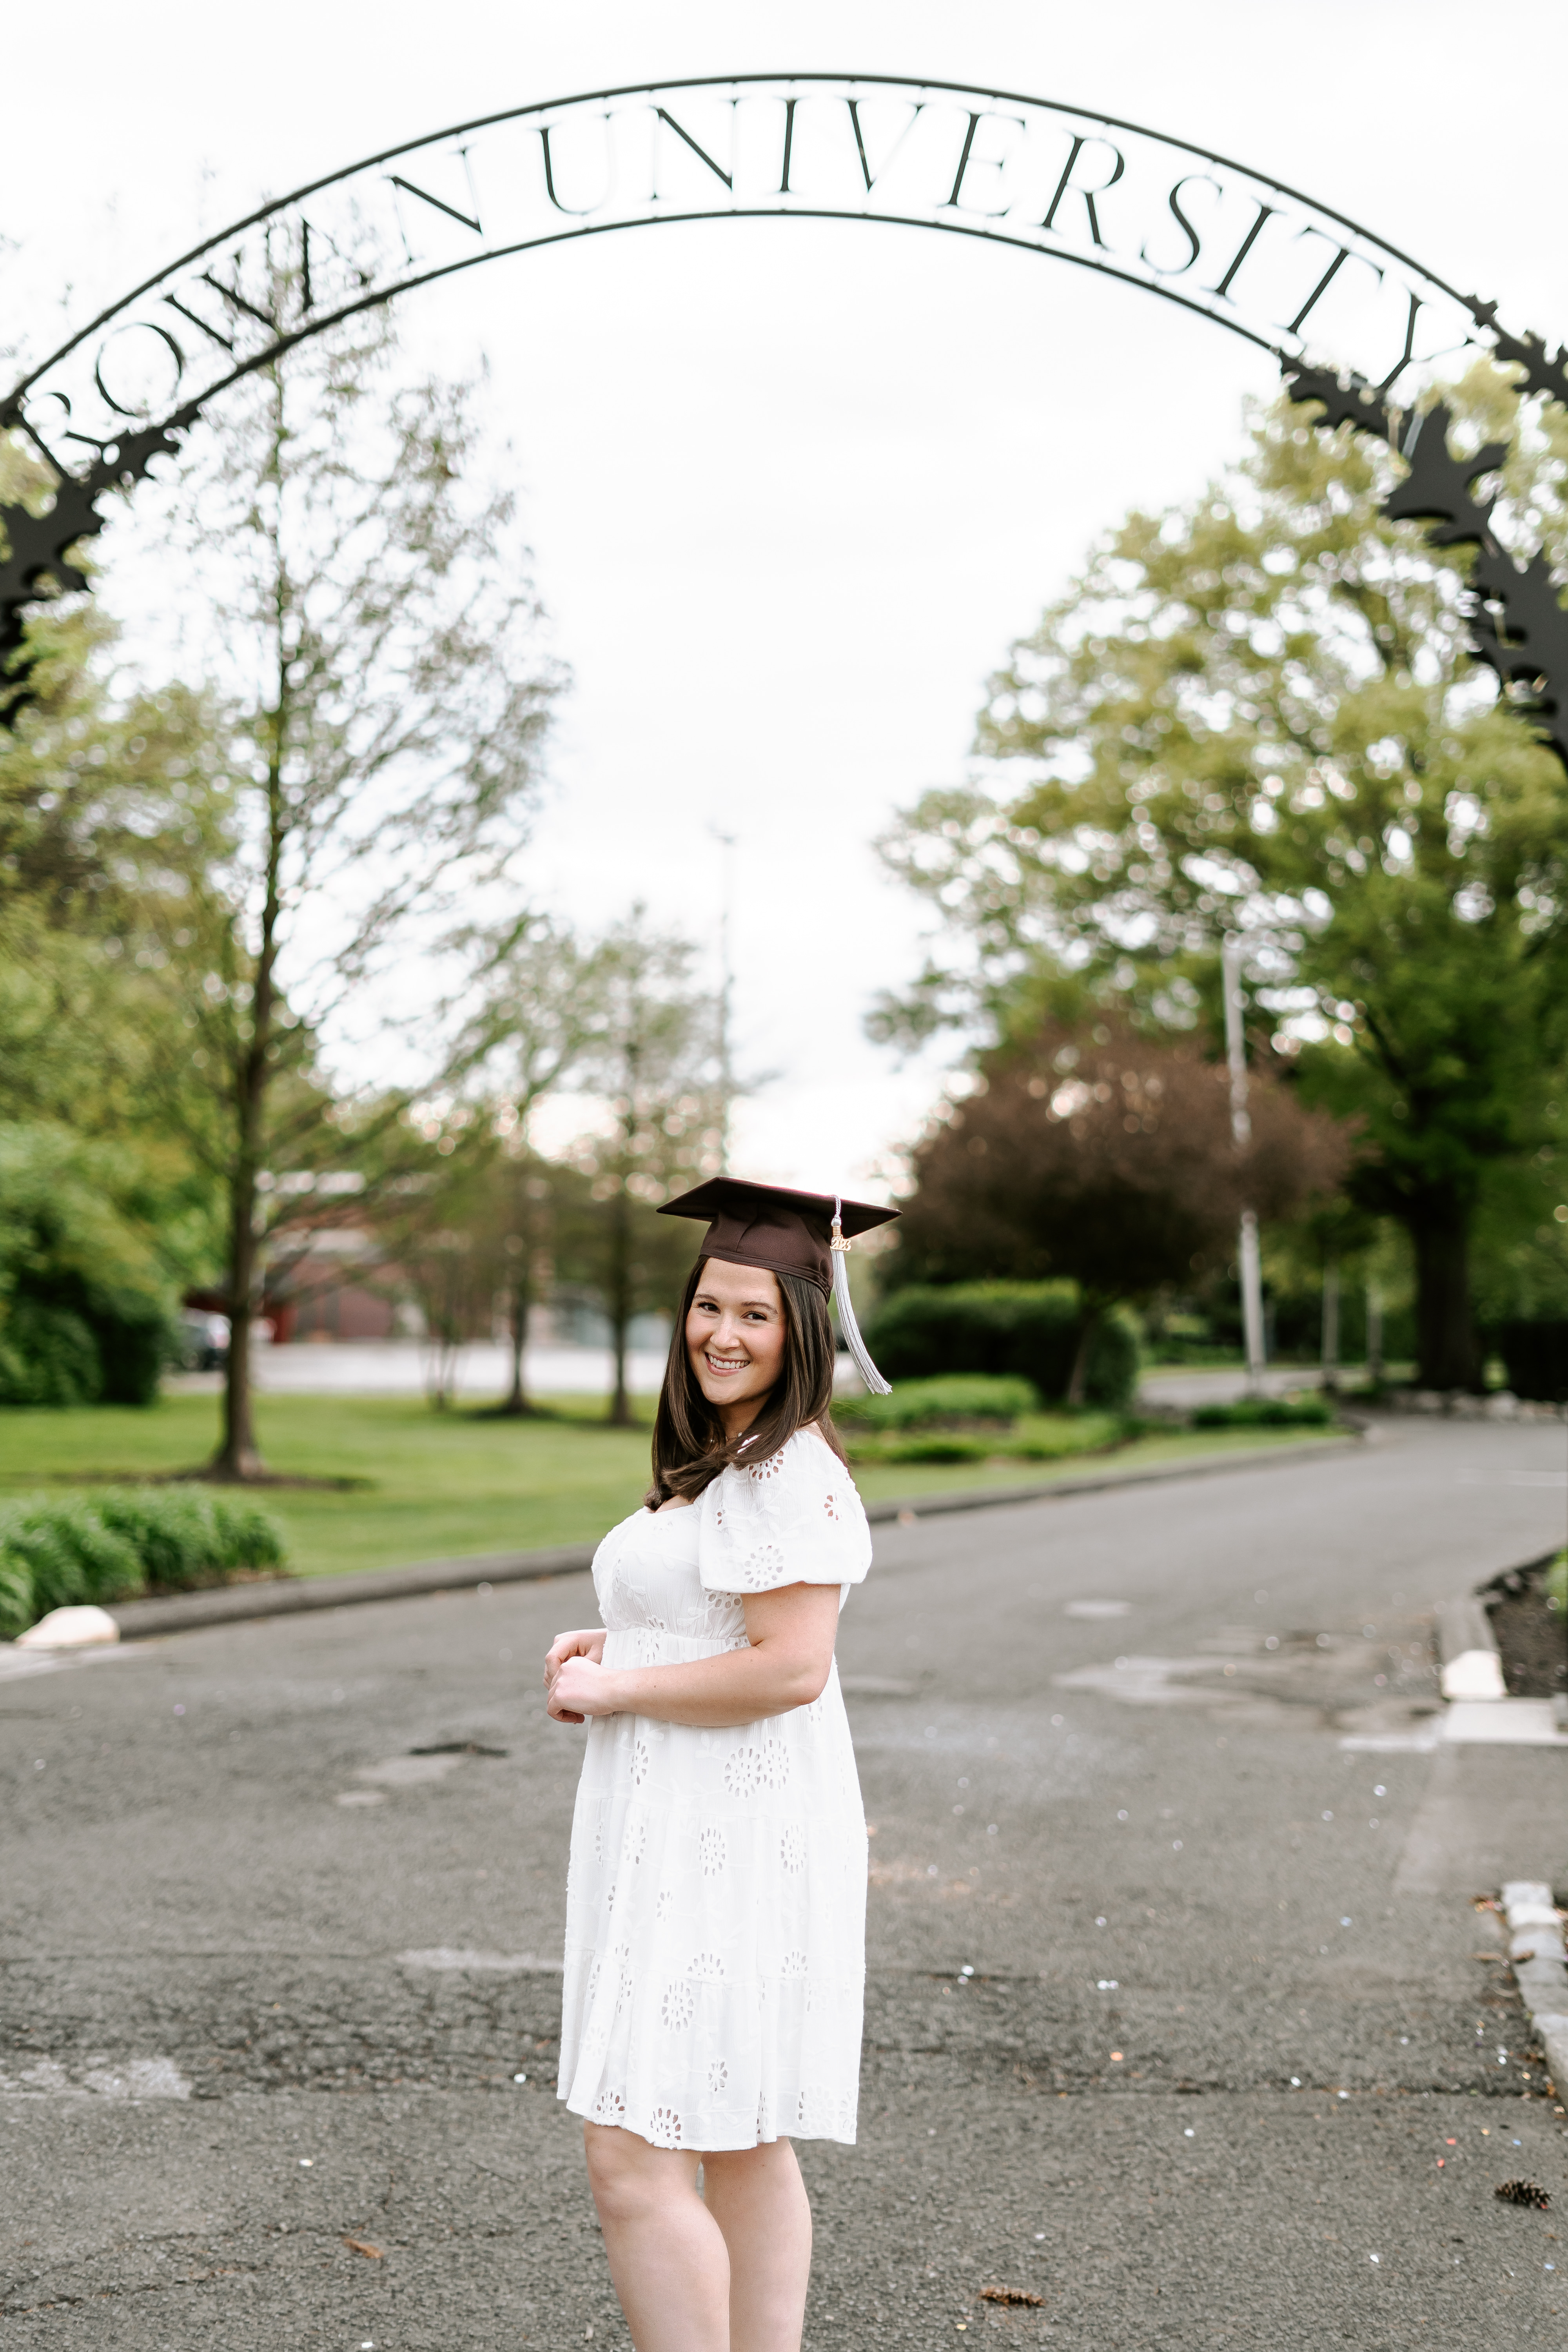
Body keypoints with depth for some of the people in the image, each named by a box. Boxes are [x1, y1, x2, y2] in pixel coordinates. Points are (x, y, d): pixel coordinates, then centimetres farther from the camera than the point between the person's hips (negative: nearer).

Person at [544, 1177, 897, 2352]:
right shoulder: (723, 1462, 16)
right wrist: (610, 1646, 8)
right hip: (689, 1830, 11)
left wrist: (613, 1690, -14)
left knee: (632, 2156, -10)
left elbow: (790, 1668, -24)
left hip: (734, 1844, -11)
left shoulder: (793, 1474, -16)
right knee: (739, 2151, 15)